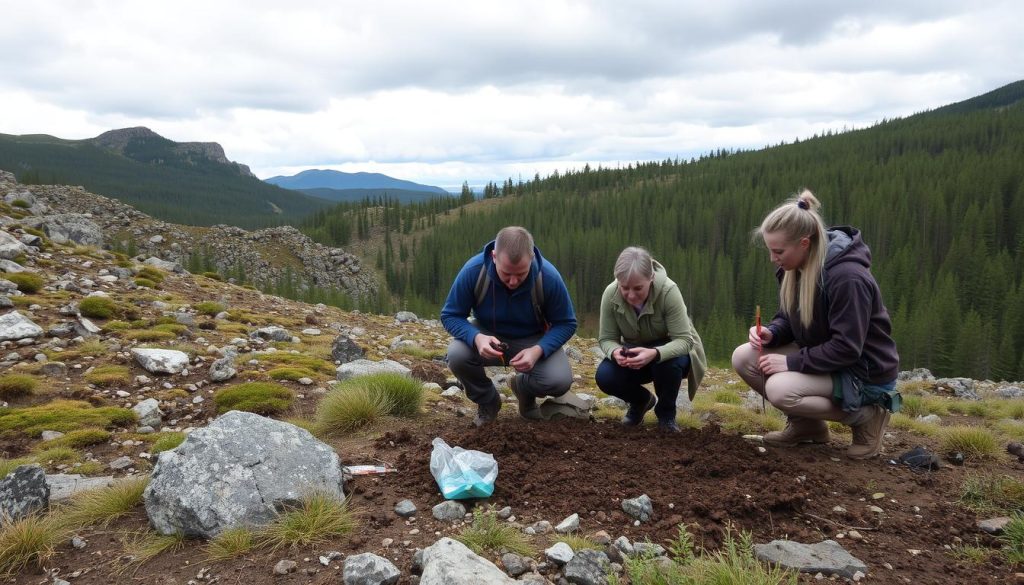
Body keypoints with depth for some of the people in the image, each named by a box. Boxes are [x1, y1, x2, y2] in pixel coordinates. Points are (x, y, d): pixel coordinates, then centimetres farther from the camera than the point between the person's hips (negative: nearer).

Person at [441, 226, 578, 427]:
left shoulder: (549, 277, -26)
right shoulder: (473, 271, -27)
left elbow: (566, 324, -14)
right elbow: (450, 316, -16)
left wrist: (538, 350, -34)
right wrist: (476, 338, -38)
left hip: (533, 340, 0)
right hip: (487, 336, 1)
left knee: (560, 381, -27)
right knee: (457, 355, -31)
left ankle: (523, 387, 13)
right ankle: (487, 402, 3)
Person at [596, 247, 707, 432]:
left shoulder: (668, 291, -31)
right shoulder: (610, 294, -23)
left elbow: (683, 339, -32)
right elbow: (606, 338, -16)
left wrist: (654, 354, -51)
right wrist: (615, 352, -40)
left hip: (670, 352, -2)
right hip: (635, 353, 3)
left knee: (667, 363, -37)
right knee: (604, 376, -24)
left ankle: (666, 413, -3)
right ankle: (641, 400, 11)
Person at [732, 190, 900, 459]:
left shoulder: (847, 277, -29)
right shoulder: (794, 268, -4)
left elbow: (846, 348, -28)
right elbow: (789, 319, 9)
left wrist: (791, 363, -26)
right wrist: (771, 333, -14)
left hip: (865, 371, -8)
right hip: (821, 356, 8)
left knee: (779, 389, -30)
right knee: (743, 357, -9)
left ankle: (865, 416, -6)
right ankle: (806, 424, 9)